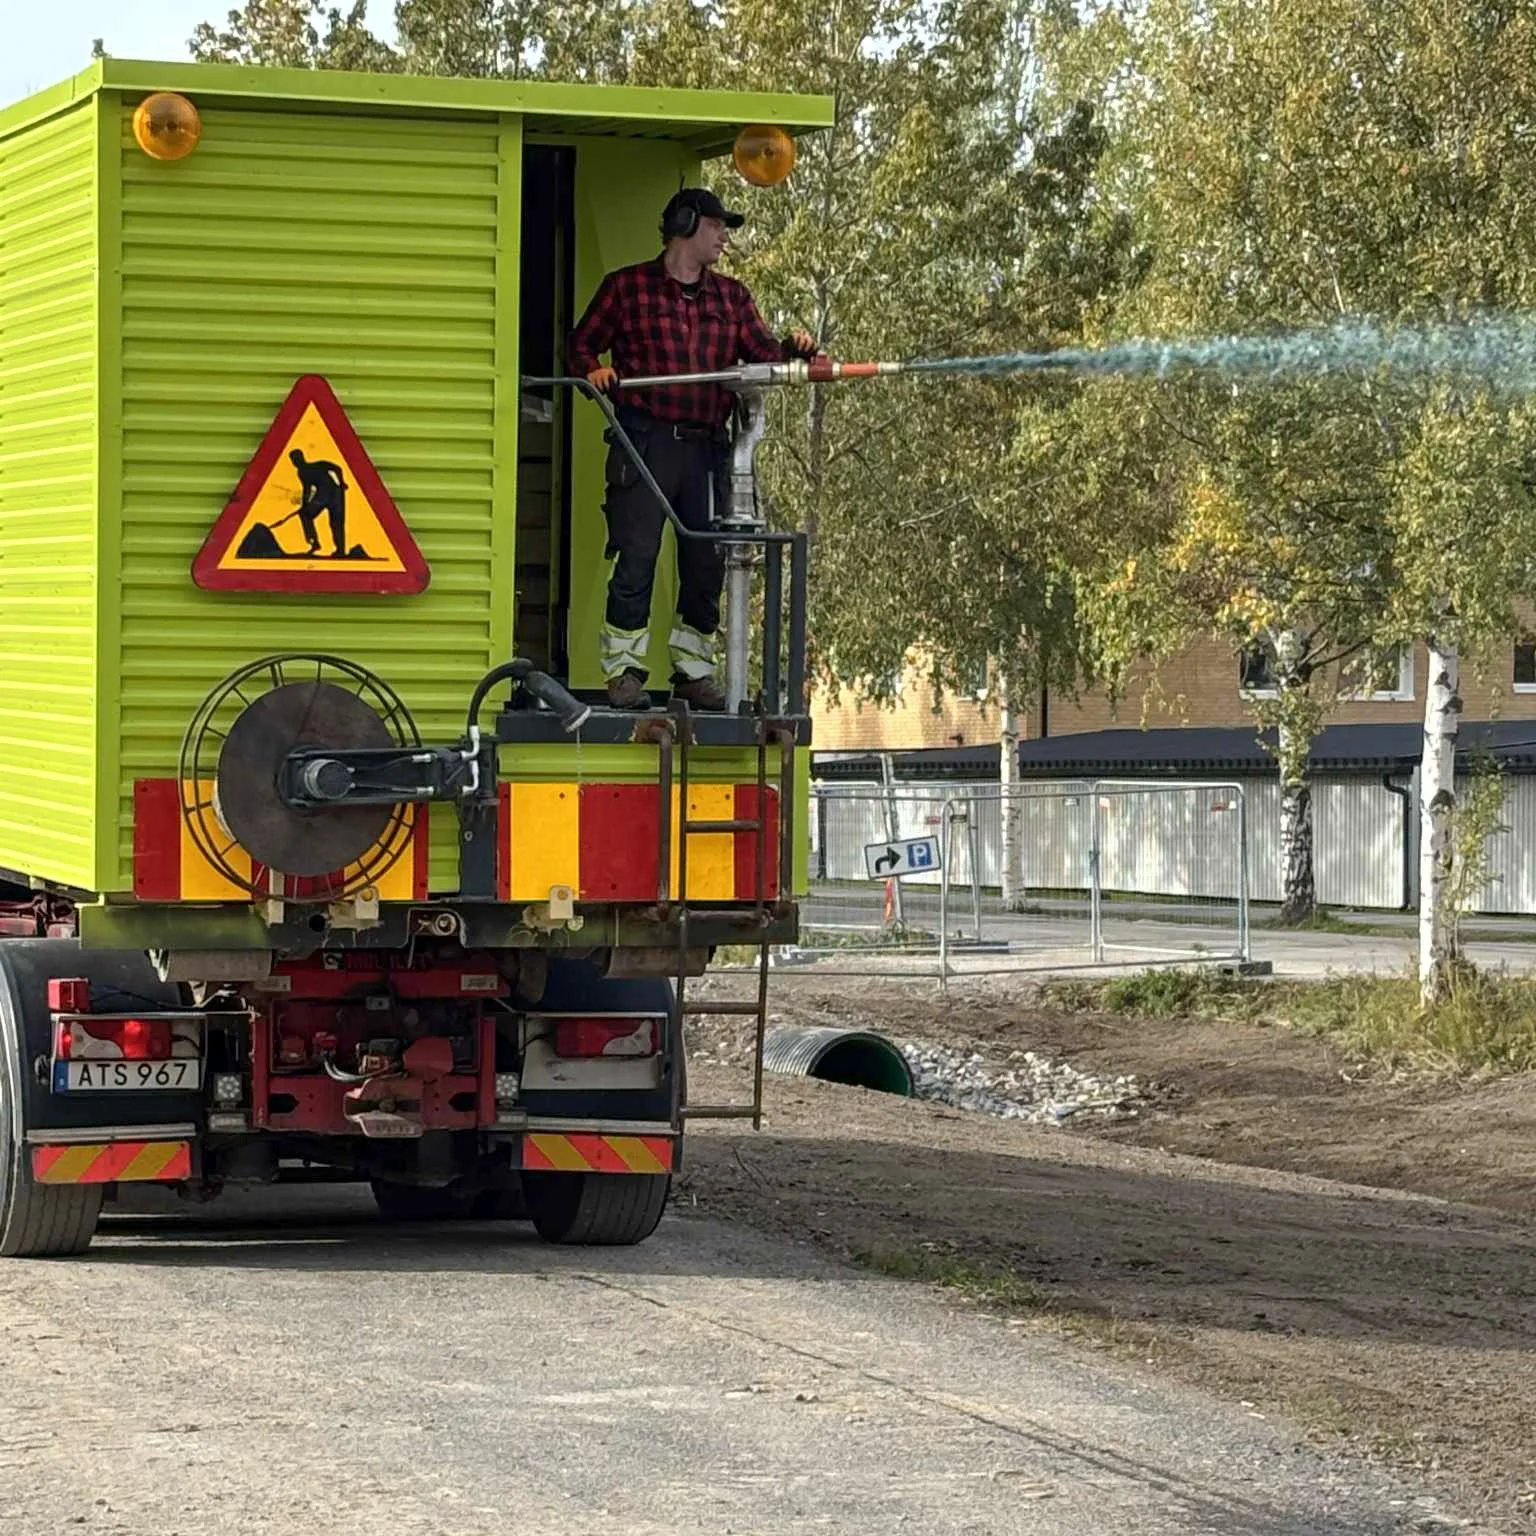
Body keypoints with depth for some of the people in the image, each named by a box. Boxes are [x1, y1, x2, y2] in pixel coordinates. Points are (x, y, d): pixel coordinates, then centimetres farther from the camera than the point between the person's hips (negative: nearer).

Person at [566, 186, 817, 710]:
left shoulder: (732, 297, 17)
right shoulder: (626, 287, 6)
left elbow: (762, 352, 7)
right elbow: (582, 344, 9)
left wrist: (791, 349, -14)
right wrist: (593, 371, -12)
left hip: (708, 446, 4)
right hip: (645, 442, -4)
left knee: (706, 564, 6)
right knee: (636, 559, -7)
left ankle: (693, 670, 17)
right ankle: (624, 671, 0)